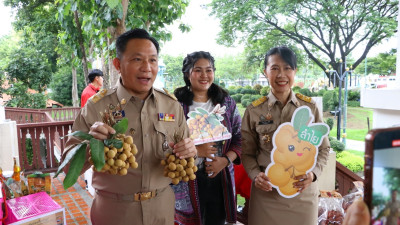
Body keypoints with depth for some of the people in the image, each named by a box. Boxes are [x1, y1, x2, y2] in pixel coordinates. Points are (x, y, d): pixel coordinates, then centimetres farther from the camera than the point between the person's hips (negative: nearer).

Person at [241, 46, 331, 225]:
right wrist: (256, 176, -15)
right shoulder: (254, 111, -4)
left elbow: (323, 148, 5)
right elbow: (247, 153, 2)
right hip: (266, 192, 0)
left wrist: (313, 173, -12)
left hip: (303, 192, 1)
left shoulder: (310, 107, -3)